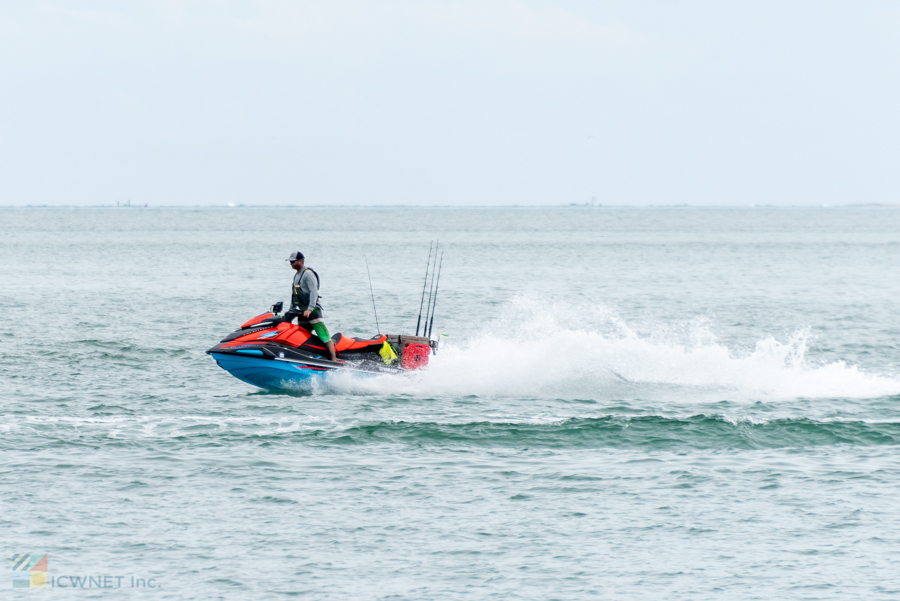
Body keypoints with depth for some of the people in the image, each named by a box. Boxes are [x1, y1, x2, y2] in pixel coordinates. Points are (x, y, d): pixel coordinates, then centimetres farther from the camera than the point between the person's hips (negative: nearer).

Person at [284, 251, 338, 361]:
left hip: (313, 311, -10)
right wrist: (290, 311, 25)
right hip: (302, 312, 10)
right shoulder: (296, 276, 18)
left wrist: (310, 309, -28)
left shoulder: (308, 274, -11)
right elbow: (294, 295, 27)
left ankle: (334, 359, -23)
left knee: (324, 336, -15)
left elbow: (314, 292, -20)